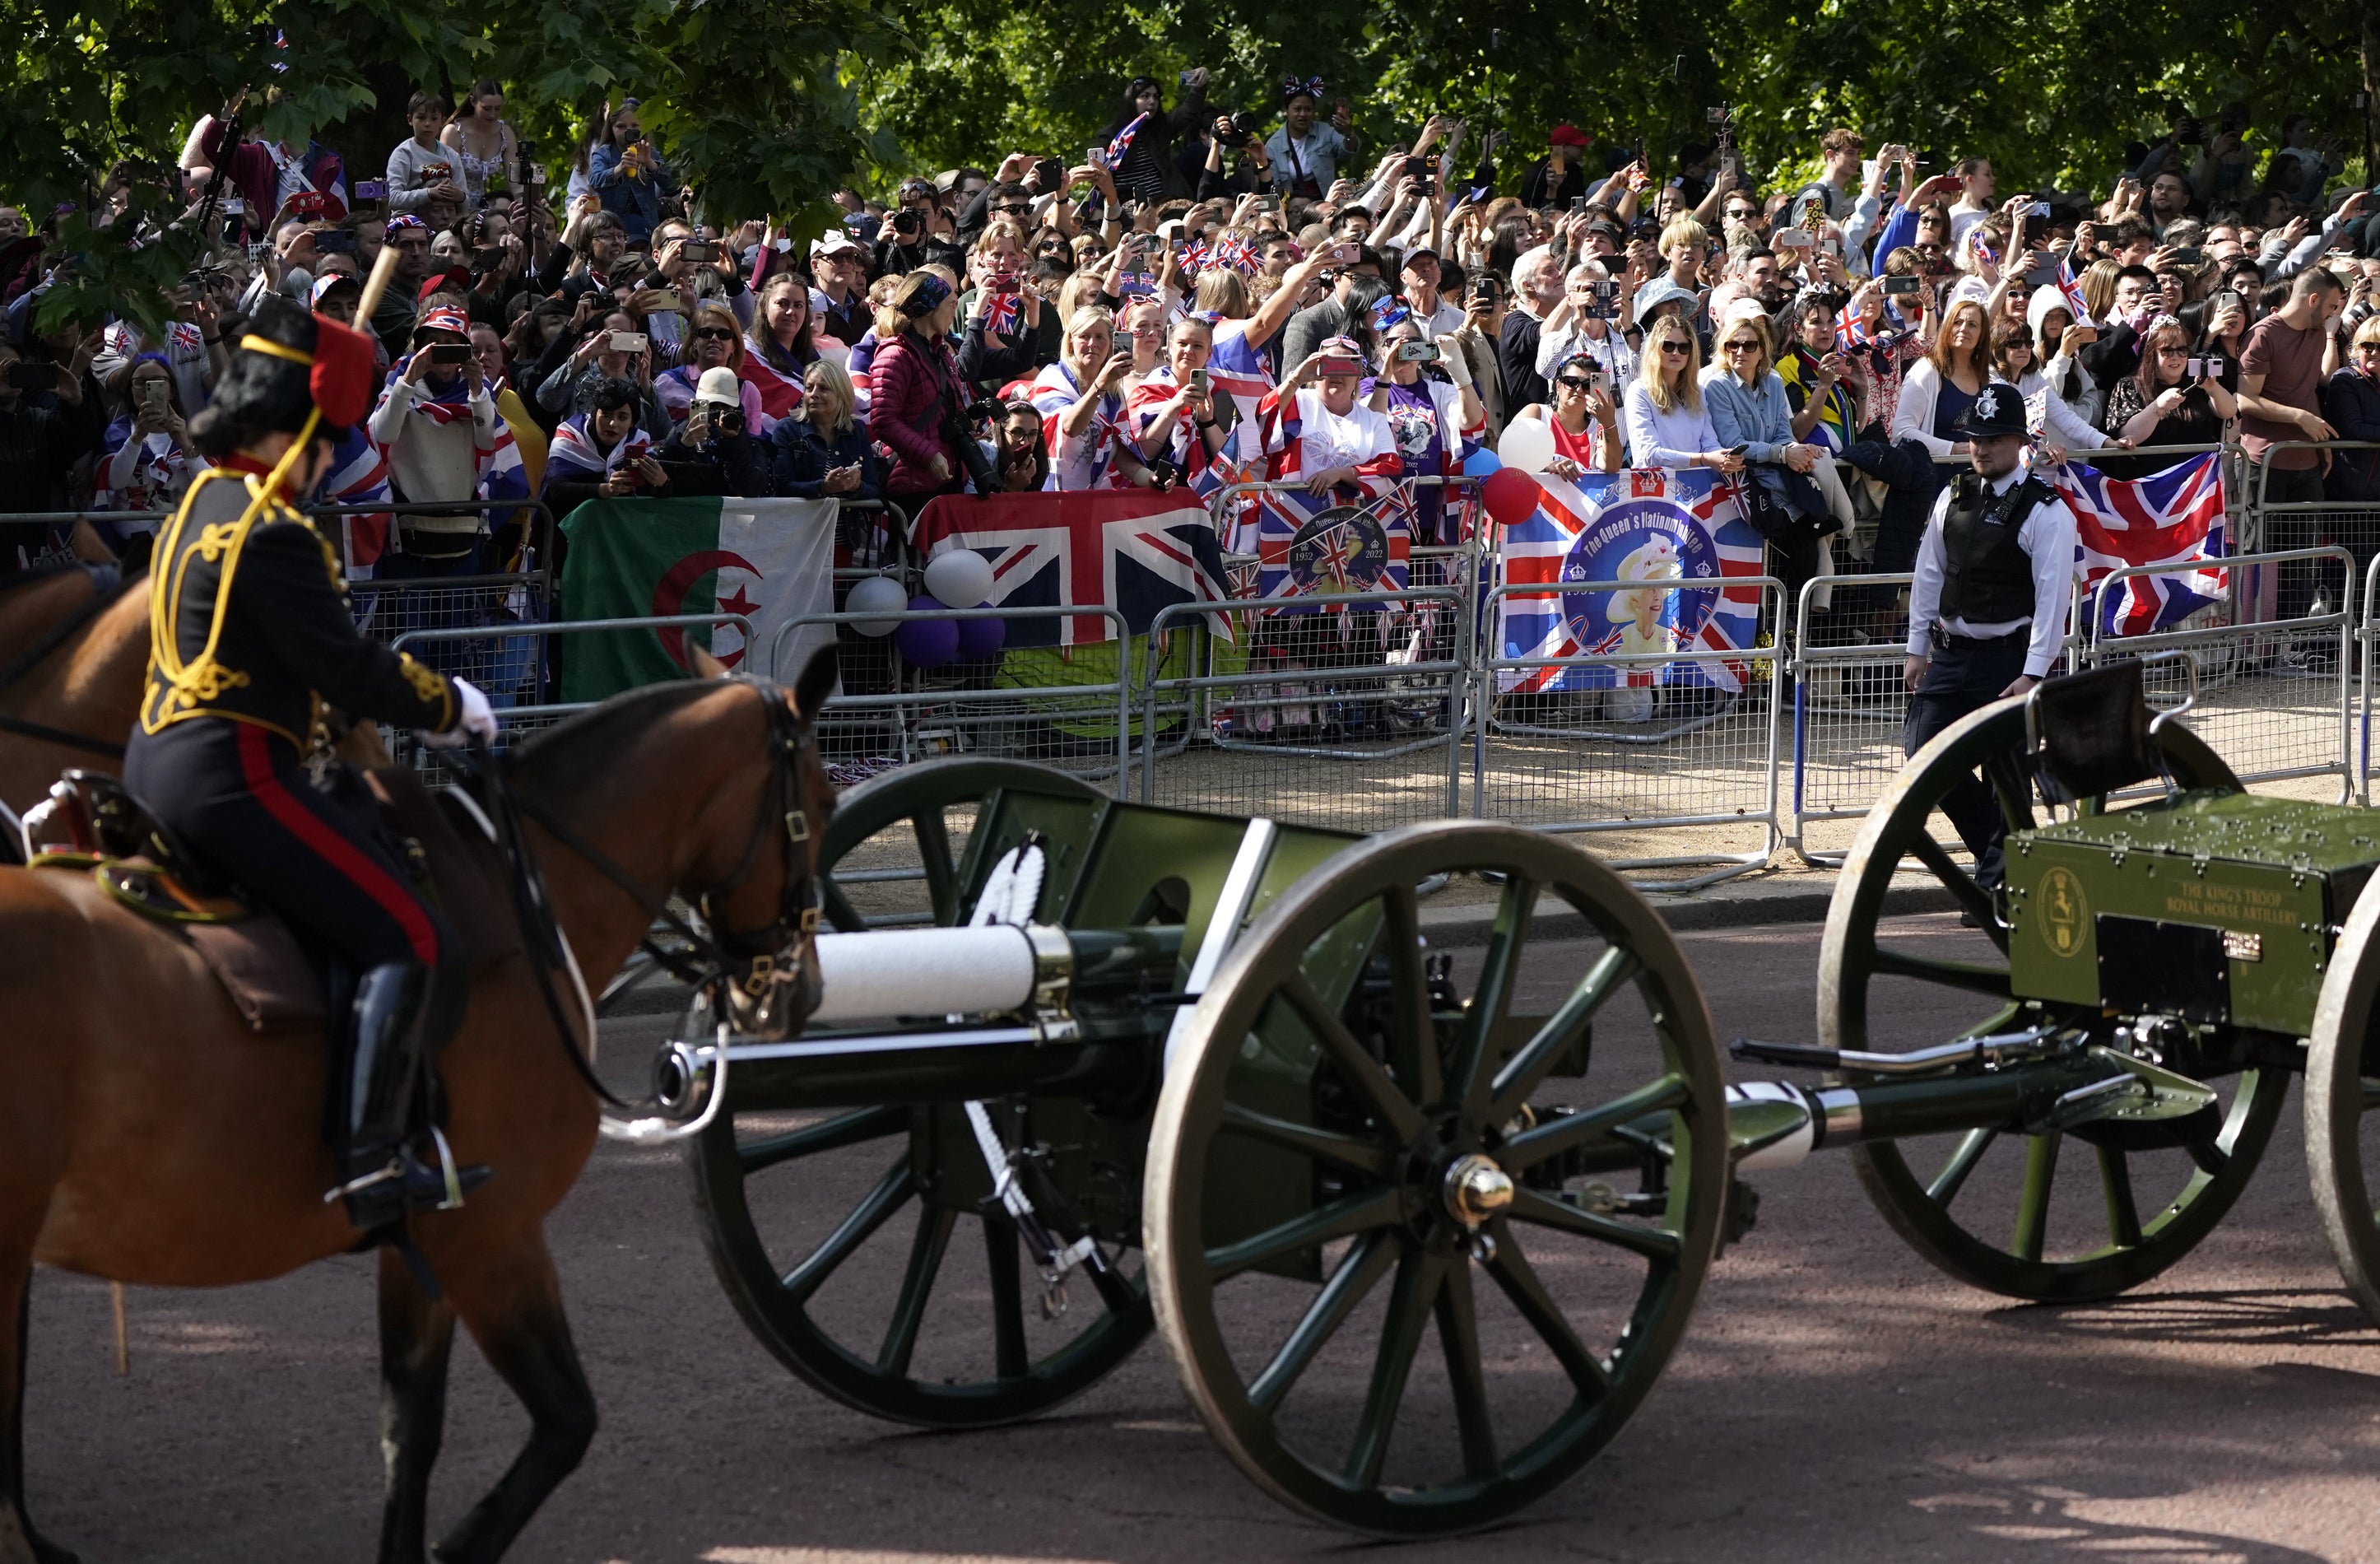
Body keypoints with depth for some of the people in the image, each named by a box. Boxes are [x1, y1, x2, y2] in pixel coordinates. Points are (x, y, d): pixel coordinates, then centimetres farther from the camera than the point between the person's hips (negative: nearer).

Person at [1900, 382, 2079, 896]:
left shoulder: (2045, 511, -9)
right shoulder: (1953, 498, 10)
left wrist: (2033, 674, -18)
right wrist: (1917, 649, 12)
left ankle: (1995, 883, 9)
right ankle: (1995, 848, 16)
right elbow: (1929, 574, 15)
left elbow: (2052, 596, -13)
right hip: (1950, 653, 6)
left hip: (2008, 658, -6)